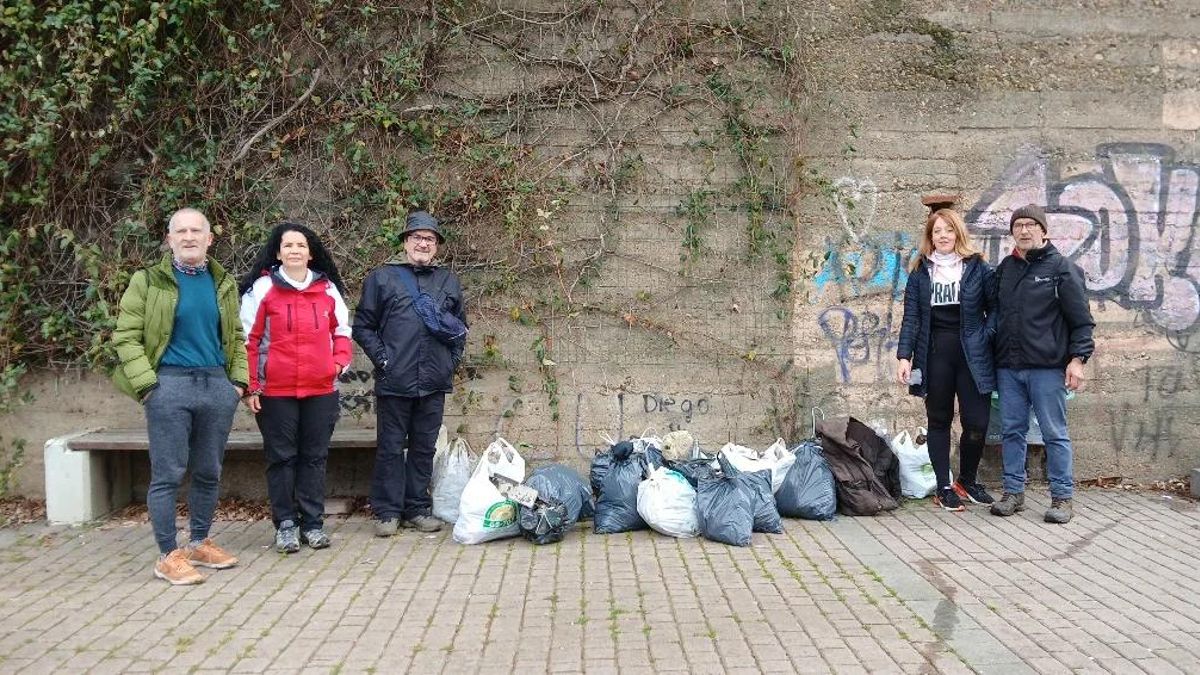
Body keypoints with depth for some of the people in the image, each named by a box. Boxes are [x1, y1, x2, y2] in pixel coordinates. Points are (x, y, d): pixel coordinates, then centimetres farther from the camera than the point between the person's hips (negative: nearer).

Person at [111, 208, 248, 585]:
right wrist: (146, 383, -12)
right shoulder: (148, 281, 0)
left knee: (209, 473, 11)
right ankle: (168, 556, 7)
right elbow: (126, 336, -3)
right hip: (170, 385, -4)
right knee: (168, 474, -2)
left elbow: (236, 337, 18)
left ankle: (199, 543, 25)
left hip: (218, 385, 4)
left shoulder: (223, 283, 12)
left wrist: (239, 379, 6)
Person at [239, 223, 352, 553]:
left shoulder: (328, 288, 9)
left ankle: (313, 523, 16)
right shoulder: (262, 288, 0)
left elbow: (342, 331, 18)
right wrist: (251, 387, -5)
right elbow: (249, 340, 0)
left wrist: (340, 361, 0)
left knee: (315, 457, 8)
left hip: (321, 389, 3)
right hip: (275, 390, -3)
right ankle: (285, 524, 14)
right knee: (281, 457, 5)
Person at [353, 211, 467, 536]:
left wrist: (452, 359, 8)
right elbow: (363, 325, 3)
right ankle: (387, 512, 11)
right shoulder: (381, 278, 3)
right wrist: (382, 358, -7)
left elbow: (460, 326, 21)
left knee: (424, 447, 10)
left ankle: (417, 509, 19)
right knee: (390, 448, 2)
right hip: (394, 380, -3)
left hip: (434, 383, 3)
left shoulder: (449, 282, 13)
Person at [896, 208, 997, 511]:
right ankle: (944, 487, 16)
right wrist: (904, 356, -5)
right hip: (934, 355, 1)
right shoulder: (920, 273, 8)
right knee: (939, 420, 7)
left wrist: (997, 353, -4)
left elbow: (994, 311, 3)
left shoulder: (978, 268, 4)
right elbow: (911, 318, 5)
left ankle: (968, 481, 20)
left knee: (977, 423, -3)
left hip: (973, 356, -1)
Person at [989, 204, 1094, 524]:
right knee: (1012, 431, 9)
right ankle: (1014, 492, 18)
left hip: (1047, 367, -5)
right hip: (1008, 367, 5)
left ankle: (1062, 497, 9)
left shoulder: (1062, 267, -2)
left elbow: (1081, 319, -4)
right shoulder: (1004, 269, 13)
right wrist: (993, 358, 15)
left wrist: (1077, 358, -12)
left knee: (1054, 433, 0)